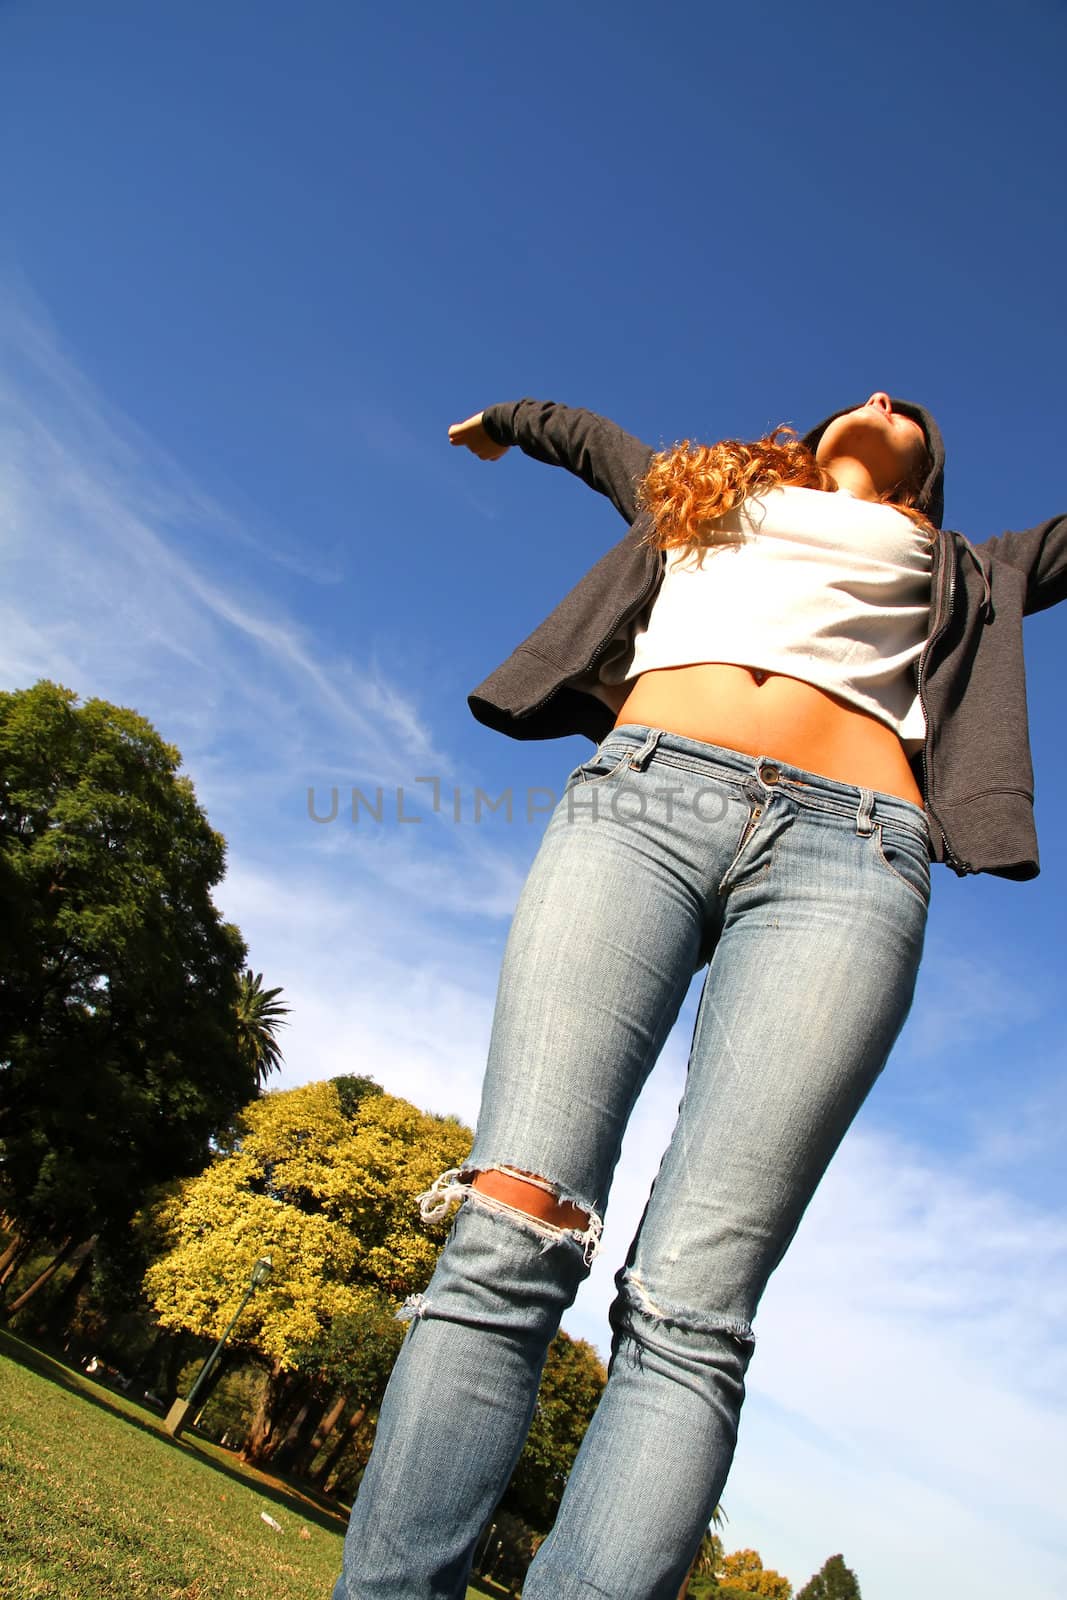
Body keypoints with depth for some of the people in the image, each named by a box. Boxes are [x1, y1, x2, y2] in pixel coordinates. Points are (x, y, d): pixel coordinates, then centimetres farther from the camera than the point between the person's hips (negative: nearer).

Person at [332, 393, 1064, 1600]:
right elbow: (588, 434, 54)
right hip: (641, 793, 1)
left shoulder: (957, 573, 36)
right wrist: (509, 415, 73)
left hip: (848, 851, 0)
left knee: (686, 1311, -17)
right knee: (506, 1242, -17)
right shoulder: (702, 494, 39)